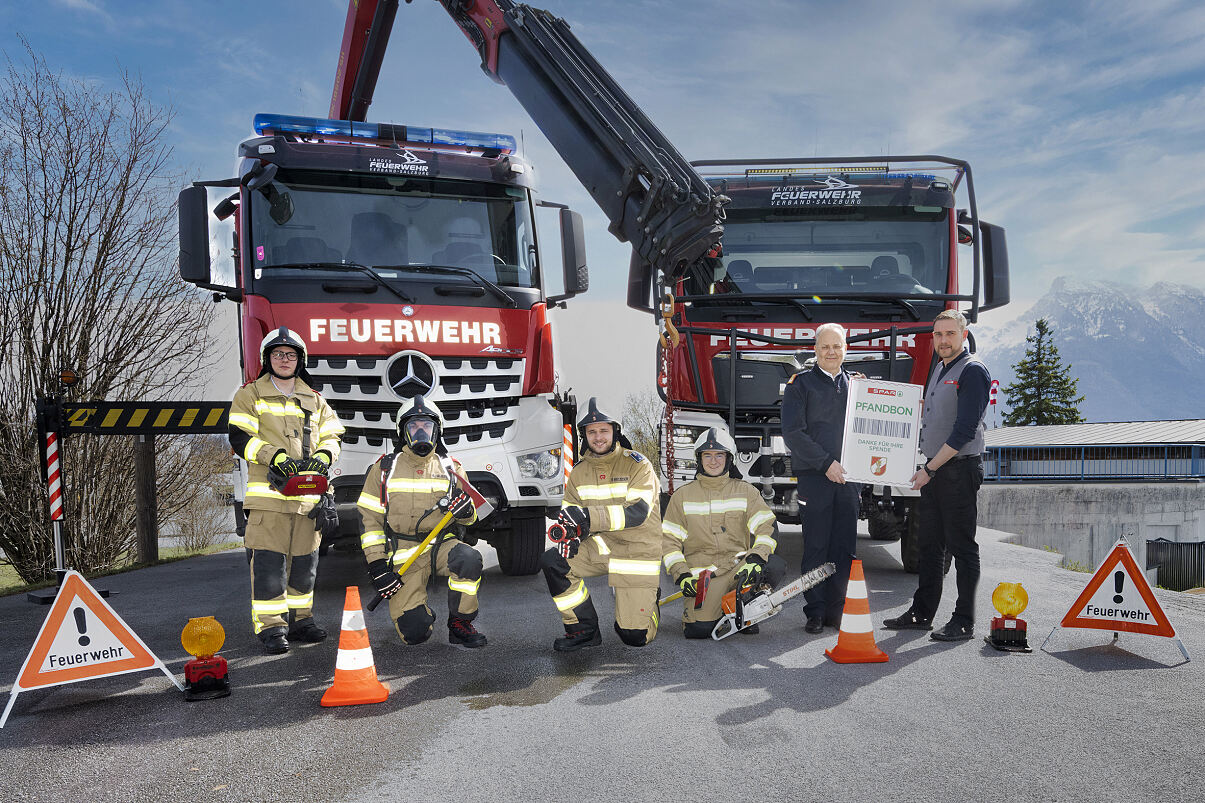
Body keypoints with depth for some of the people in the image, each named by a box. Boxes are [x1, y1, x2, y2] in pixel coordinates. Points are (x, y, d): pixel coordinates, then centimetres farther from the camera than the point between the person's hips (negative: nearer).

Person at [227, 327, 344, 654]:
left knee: (305, 561, 10)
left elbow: (332, 436, 16)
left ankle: (299, 620, 23)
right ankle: (270, 627, 1)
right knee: (269, 561, -7)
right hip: (268, 493, -4)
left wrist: (324, 456, -7)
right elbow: (240, 438, -5)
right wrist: (276, 457, -19)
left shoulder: (315, 401, 18)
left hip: (307, 495, 4)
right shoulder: (249, 395, 5)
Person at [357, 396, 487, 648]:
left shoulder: (450, 468, 8)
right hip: (402, 554, -1)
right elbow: (369, 518, 1)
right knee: (414, 633, -16)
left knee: (469, 559, -34)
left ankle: (460, 624, -10)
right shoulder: (384, 469, 3)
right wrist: (377, 566, -9)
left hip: (440, 544, 2)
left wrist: (464, 509, -14)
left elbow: (470, 518, 13)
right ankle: (421, 614, 24)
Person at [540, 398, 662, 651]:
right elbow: (569, 512, 7)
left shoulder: (636, 464, -11)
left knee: (636, 637, -8)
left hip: (638, 550, -5)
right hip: (599, 547, 5)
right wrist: (569, 532, -19)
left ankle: (647, 598, 28)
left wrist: (588, 517, -35)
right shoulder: (580, 472, 5)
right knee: (552, 561, -20)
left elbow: (638, 511, -24)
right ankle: (584, 630, -4)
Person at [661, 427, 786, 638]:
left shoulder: (745, 492, 9)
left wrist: (756, 559, -21)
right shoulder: (683, 496, 9)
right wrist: (681, 576, -6)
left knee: (776, 566, -29)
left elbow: (766, 528, -2)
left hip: (739, 567, 2)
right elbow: (668, 540, 8)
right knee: (698, 630, -27)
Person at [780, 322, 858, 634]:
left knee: (844, 546, 4)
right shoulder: (800, 384, 3)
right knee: (816, 546, -1)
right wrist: (826, 463, -12)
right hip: (814, 476, -4)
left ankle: (837, 609, 13)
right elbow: (793, 433, -5)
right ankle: (815, 612, 6)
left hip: (848, 476, 4)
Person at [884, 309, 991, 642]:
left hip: (959, 469, -8)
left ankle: (964, 621, 6)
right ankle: (922, 613, 20)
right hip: (934, 470, 8)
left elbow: (964, 430, -17)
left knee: (962, 546, -1)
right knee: (930, 545, 12)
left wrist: (930, 469, -16)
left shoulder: (972, 371, -11)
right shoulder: (938, 367, 16)